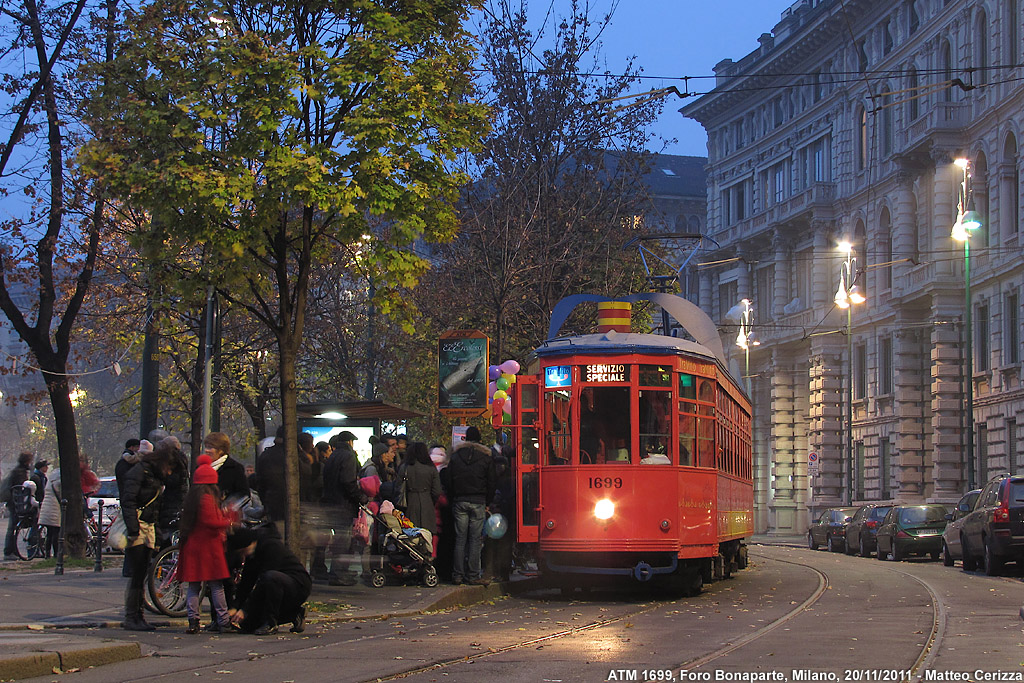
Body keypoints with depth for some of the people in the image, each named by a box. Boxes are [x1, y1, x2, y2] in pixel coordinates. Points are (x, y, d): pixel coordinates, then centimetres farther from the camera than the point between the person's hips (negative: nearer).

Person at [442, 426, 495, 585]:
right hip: (478, 501, -2)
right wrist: (487, 503, 13)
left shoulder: (455, 456, 6)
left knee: (460, 538, 4)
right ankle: (473, 575, -2)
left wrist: (452, 500, 16)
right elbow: (491, 483, 4)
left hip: (459, 501, 2)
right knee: (475, 539, -1)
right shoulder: (485, 457, 2)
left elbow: (449, 482, 8)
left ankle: (457, 575, 2)